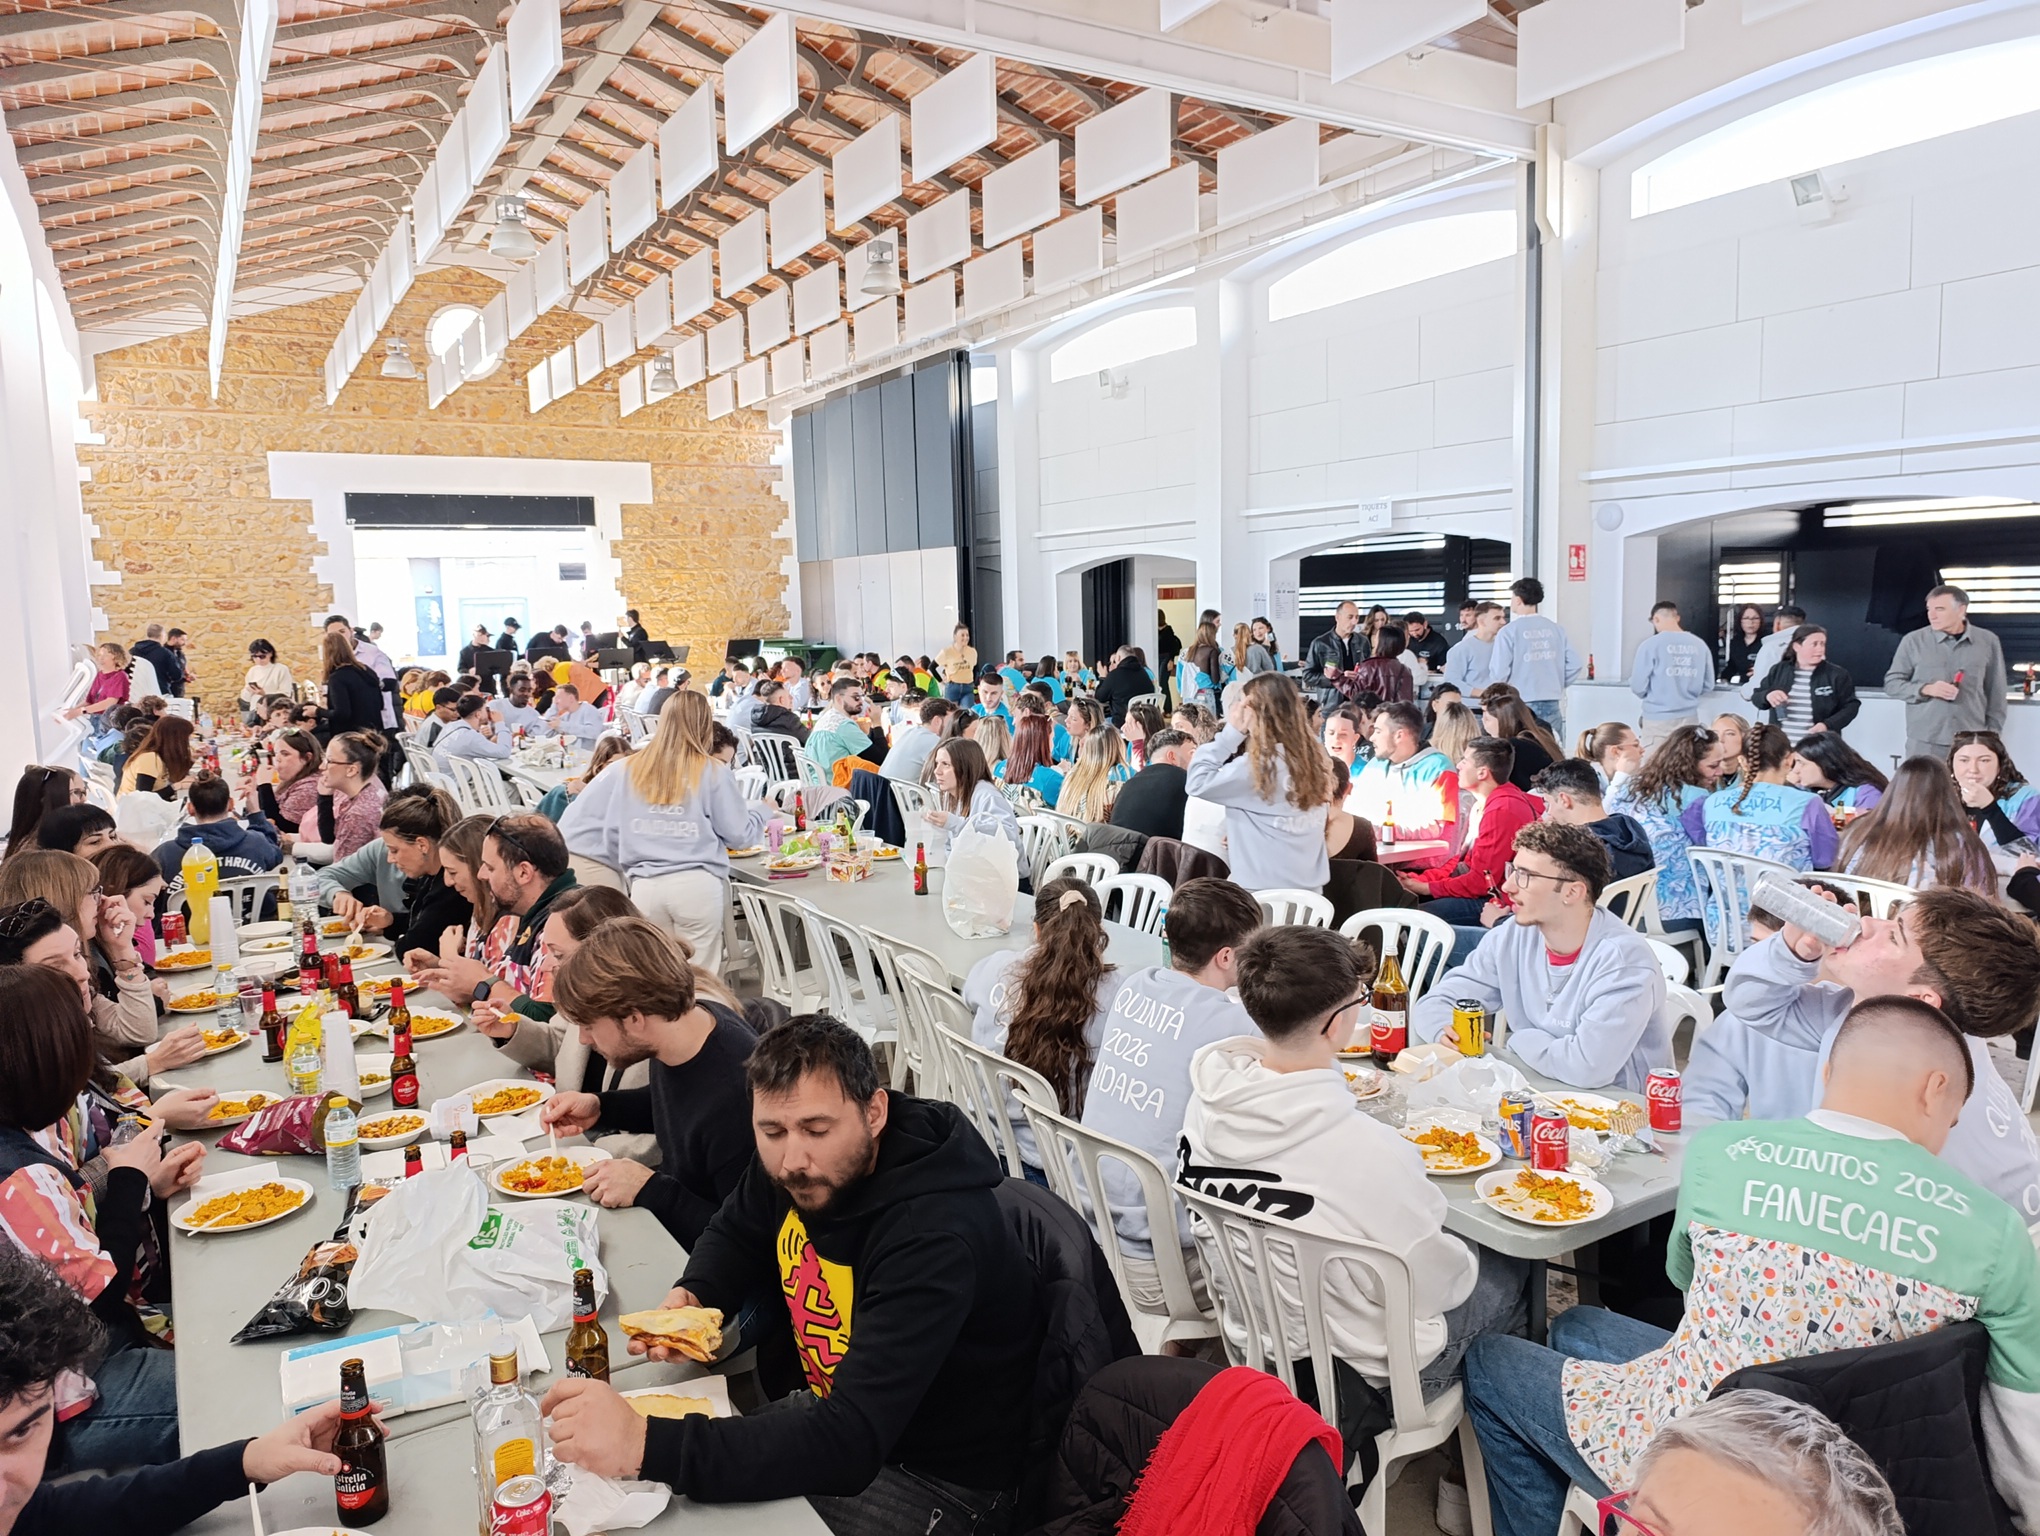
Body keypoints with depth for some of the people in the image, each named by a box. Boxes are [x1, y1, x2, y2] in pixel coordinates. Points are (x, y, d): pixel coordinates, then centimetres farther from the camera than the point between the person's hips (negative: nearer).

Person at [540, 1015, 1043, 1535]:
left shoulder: (935, 1236, -34)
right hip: (820, 1408, 7)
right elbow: (734, 1234, 11)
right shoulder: (794, 1165, -11)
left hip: (937, 1477, -6)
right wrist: (690, 1298, -12)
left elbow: (850, 1439, -39)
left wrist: (648, 1446, -46)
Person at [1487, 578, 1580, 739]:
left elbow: (1498, 673, -10)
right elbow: (1574, 665, 2)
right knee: (1554, 750, 7)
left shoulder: (1509, 632, -7)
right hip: (1552, 704, 4)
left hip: (1523, 704, -4)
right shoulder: (1555, 629, 5)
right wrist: (1557, 685, 16)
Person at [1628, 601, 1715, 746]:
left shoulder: (1651, 644, -10)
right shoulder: (1700, 644, 1)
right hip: (1688, 717, 4)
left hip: (1658, 718, -4)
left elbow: (1638, 686, -9)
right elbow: (1708, 684, 6)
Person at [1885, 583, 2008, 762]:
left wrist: (1992, 733, 8)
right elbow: (1891, 683, 3)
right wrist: (1926, 689, -13)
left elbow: (1996, 692, 10)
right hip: (1924, 742, -1)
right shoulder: (1914, 641, 0)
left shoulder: (1987, 642, 5)